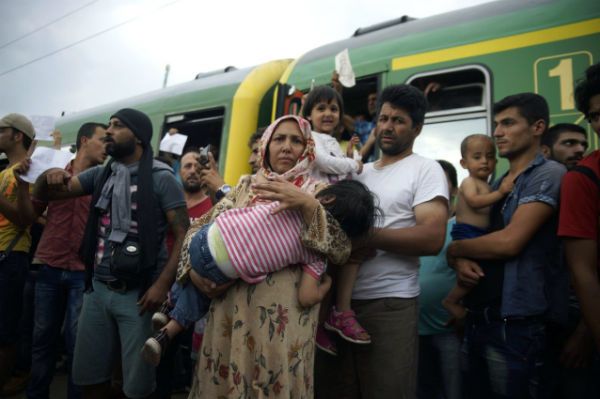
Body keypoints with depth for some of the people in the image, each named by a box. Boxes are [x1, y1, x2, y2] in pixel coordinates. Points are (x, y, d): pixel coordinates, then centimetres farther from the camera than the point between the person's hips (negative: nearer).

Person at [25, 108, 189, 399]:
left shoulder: (160, 178, -8)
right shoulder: (100, 175, 9)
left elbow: (183, 235, -12)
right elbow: (42, 196, 13)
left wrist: (162, 284, -19)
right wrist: (49, 176, -10)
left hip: (138, 292, -5)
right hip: (98, 288, 5)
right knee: (88, 374, 15)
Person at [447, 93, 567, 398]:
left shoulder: (549, 175, -8)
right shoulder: (494, 186, 15)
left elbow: (509, 242, -19)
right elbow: (469, 239, 15)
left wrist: (454, 249, -4)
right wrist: (459, 261, -8)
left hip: (516, 323, -7)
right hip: (476, 318, 7)